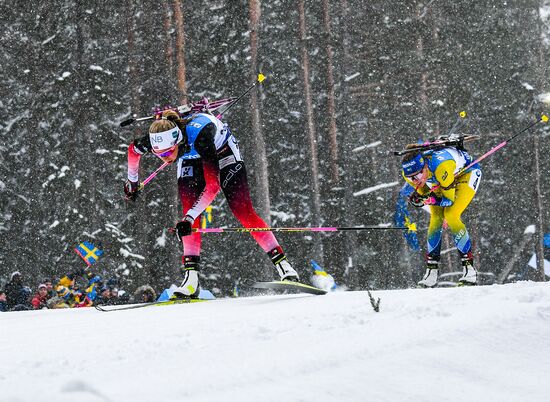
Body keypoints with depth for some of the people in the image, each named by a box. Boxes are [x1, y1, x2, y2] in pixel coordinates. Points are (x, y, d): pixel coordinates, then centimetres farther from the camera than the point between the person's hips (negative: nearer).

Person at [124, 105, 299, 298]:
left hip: (221, 149, -4)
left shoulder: (199, 135, -45)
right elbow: (133, 151, -8)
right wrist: (132, 182, 7)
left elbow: (212, 186, -45)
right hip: (190, 157, 4)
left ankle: (281, 262, -11)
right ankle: (191, 276, -18)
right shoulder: (158, 137, -33)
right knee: (189, 212, -15)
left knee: (243, 212, -14)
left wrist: (189, 218, -50)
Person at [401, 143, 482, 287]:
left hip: (467, 172, -5)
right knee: (436, 220, -10)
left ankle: (469, 269, -17)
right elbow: (423, 191, -8)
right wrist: (419, 197, -30)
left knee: (451, 216, -22)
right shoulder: (409, 174, -26)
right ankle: (431, 271, -2)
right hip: (439, 181, 6)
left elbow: (450, 199, -31)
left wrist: (431, 199, -46)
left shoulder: (441, 167, -43)